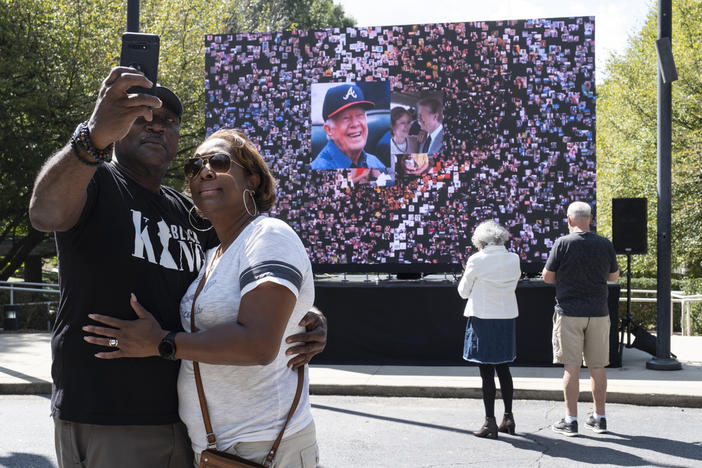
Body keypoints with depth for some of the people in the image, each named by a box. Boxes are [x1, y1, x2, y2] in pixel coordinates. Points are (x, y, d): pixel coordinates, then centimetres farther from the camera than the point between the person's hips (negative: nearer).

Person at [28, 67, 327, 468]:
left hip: (184, 417, 7)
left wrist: (309, 319, -4)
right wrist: (96, 134, -46)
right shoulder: (95, 182, -4)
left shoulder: (190, 214, 15)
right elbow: (45, 213, -28)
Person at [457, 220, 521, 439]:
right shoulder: (513, 259, 1)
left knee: (486, 372, 0)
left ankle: (490, 422, 3)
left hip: (482, 319, -5)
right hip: (507, 318, 5)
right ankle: (508, 417, 21)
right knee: (503, 368, 17)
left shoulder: (476, 260, -12)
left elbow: (463, 291, -3)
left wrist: (467, 273, 14)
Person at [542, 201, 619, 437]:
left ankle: (570, 420, 2)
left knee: (571, 366, 0)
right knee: (597, 366, 11)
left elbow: (547, 277, -3)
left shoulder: (563, 243, -10)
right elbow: (614, 276, 13)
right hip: (598, 313, 3)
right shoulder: (605, 245, 1)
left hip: (569, 313, -3)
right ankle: (599, 418, 18)